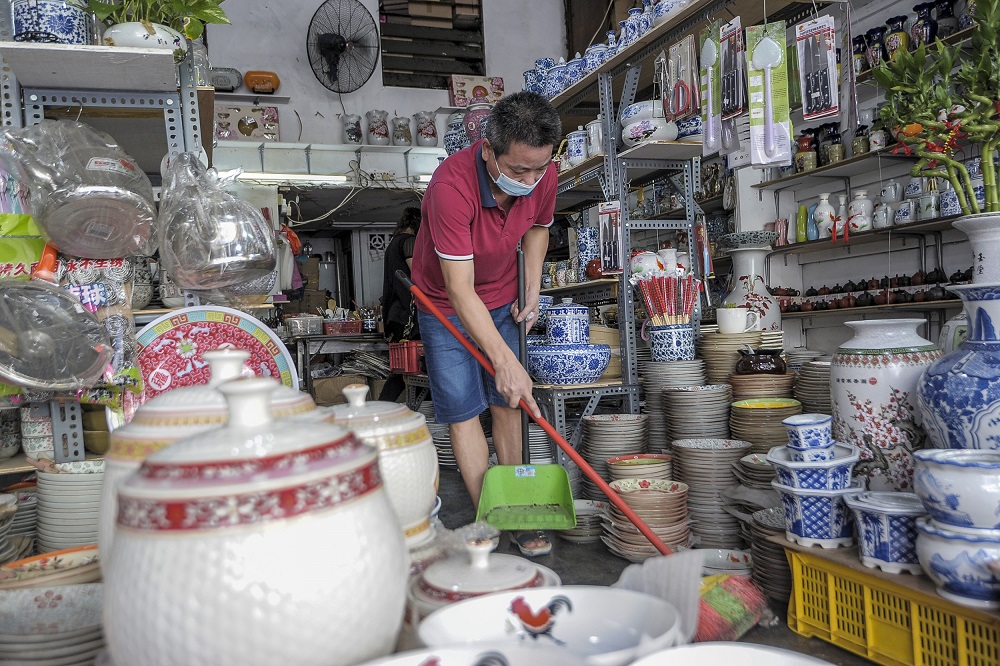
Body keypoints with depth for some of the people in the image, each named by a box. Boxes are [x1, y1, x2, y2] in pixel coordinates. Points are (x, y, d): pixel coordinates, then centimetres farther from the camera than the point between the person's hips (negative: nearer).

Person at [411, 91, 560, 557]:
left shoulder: (543, 175, -18)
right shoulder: (452, 184, -36)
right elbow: (460, 291, -35)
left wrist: (532, 292, -1)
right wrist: (505, 360, -37)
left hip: (500, 298, 5)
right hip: (446, 302, -4)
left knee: (507, 403, 5)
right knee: (462, 409, -6)